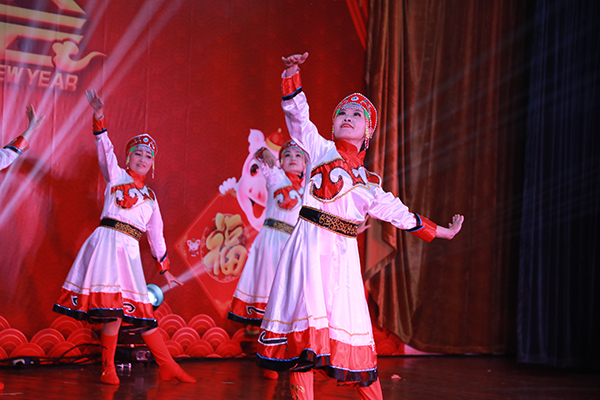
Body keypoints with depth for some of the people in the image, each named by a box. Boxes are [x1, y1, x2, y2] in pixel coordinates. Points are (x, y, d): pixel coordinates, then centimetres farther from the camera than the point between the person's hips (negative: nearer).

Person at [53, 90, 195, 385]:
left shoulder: (150, 196, 21)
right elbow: (105, 150, -6)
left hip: (130, 250, 4)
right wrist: (99, 119, -22)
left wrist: (164, 270, 24)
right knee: (113, 306, -14)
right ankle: (108, 369, -5)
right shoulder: (116, 175, 11)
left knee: (139, 309, 3)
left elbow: (156, 234, 24)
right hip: (108, 241, -4)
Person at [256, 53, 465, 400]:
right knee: (306, 315, -11)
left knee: (350, 321, 6)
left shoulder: (368, 182, 19)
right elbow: (297, 114, 0)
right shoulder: (319, 148, 10)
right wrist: (293, 73, -12)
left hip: (343, 254, 3)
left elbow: (396, 212, 26)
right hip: (310, 244, -3)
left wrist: (440, 231, 29)